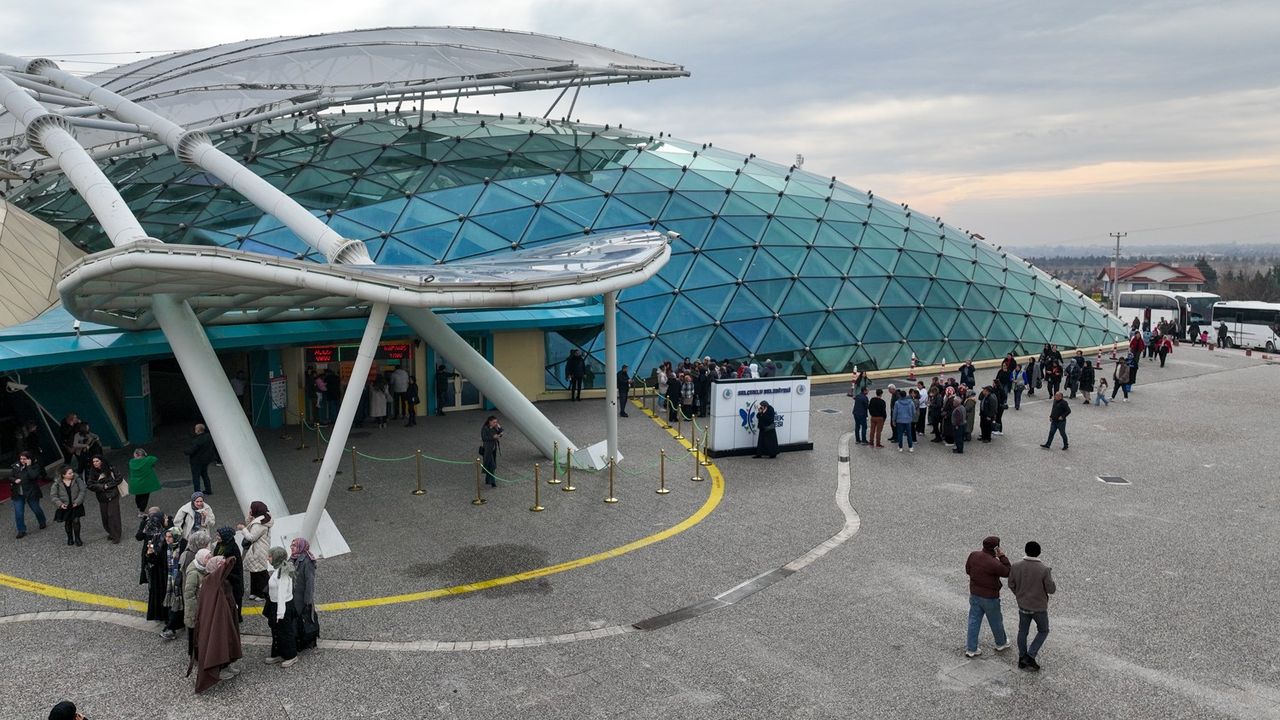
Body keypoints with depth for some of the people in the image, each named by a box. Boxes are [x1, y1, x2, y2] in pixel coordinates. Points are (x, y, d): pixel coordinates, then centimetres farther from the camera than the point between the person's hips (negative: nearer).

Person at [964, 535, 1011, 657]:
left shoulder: (973, 555, -10)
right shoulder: (994, 564, -28)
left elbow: (968, 570, 4)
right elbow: (1007, 572, -11)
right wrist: (1002, 556, -13)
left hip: (974, 595, 5)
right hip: (990, 597, -5)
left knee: (974, 621, 12)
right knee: (996, 621, 19)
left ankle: (971, 649, 18)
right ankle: (1001, 643, 42)